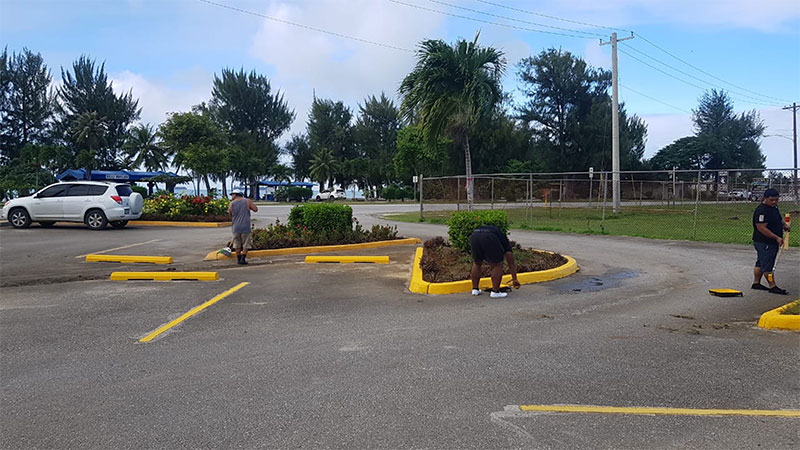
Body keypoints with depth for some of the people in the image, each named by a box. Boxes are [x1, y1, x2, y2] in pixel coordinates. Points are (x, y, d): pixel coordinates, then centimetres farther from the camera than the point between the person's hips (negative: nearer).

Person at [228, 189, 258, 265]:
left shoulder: (231, 204, 0)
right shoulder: (247, 201, -2)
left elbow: (230, 215, 12)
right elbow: (255, 209, 5)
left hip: (236, 227, 1)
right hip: (245, 227, -1)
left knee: (237, 245, 14)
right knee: (245, 245, 7)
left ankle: (239, 259, 17)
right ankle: (243, 259, -2)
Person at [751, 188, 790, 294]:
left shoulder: (774, 207, 12)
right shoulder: (761, 211, -20)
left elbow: (778, 220, 31)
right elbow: (762, 228, -25)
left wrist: (784, 225, 10)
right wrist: (777, 237, -25)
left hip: (772, 242, 10)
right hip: (764, 243, -10)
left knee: (760, 263, 15)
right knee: (767, 265, -5)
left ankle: (756, 283, 22)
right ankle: (772, 286, -3)